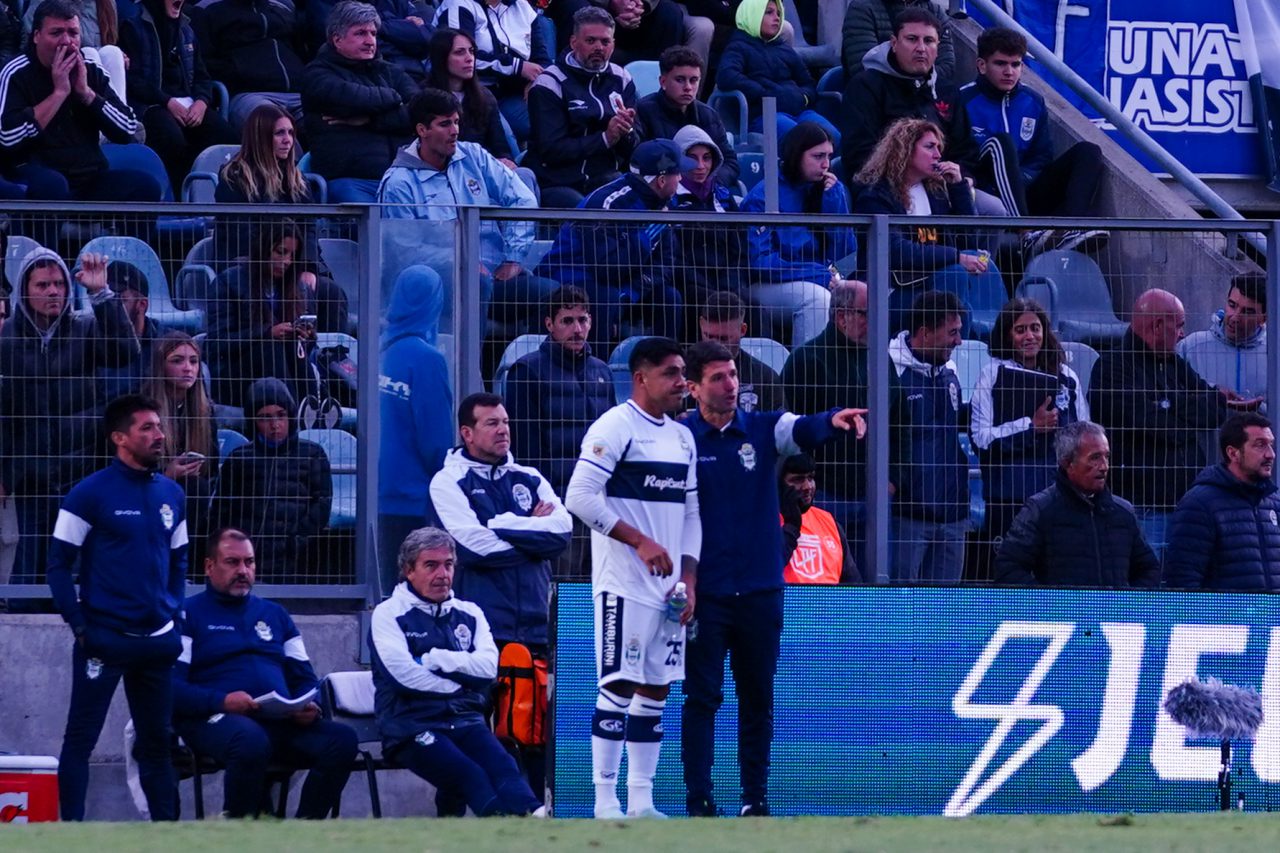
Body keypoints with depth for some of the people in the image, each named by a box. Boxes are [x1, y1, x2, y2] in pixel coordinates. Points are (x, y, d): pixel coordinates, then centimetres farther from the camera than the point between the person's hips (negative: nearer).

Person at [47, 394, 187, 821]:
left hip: (157, 639, 5)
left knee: (157, 740, 10)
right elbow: (59, 564, -5)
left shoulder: (171, 494, 10)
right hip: (104, 638, -5)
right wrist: (79, 625, -11)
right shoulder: (90, 494, -7)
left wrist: (175, 617, 8)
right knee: (81, 738, -3)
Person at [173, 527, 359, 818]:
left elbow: (305, 678, 25)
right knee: (251, 740, -41)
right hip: (215, 719, -5)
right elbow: (171, 687, -4)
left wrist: (308, 707, 0)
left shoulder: (275, 614, 27)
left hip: (280, 720, 5)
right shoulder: (189, 614, 9)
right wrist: (221, 701, -21)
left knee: (342, 739, -23)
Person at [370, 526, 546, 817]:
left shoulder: (469, 614, 20)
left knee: (502, 766, -29)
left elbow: (488, 666, 3)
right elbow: (403, 673, -9)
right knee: (470, 775, -32)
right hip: (413, 725, -4)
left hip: (465, 722, 4)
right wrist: (458, 685, -2)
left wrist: (434, 660, -5)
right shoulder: (389, 615, 7)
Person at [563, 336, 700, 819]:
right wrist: (640, 541, -19)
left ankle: (642, 801, 12)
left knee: (656, 689, 8)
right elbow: (580, 496, -17)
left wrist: (689, 580, 8)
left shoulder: (683, 437, 16)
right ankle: (605, 801, -7)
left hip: (669, 588, 8)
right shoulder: (615, 427, -9)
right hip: (624, 585, -8)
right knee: (619, 685, -8)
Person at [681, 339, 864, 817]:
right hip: (704, 593, -2)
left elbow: (802, 430, -16)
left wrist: (833, 421, -39)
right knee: (702, 698, -2)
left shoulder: (763, 431, 4)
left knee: (758, 700, 7)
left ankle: (755, 800, 13)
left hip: (760, 592, 2)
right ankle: (698, 802, 1)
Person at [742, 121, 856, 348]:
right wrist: (820, 276, -18)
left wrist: (832, 199, -6)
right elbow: (760, 261, -13)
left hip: (820, 281, 5)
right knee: (816, 297, -35)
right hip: (770, 286, -4)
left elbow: (845, 251, 5)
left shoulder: (833, 190, 10)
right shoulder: (762, 197, -6)